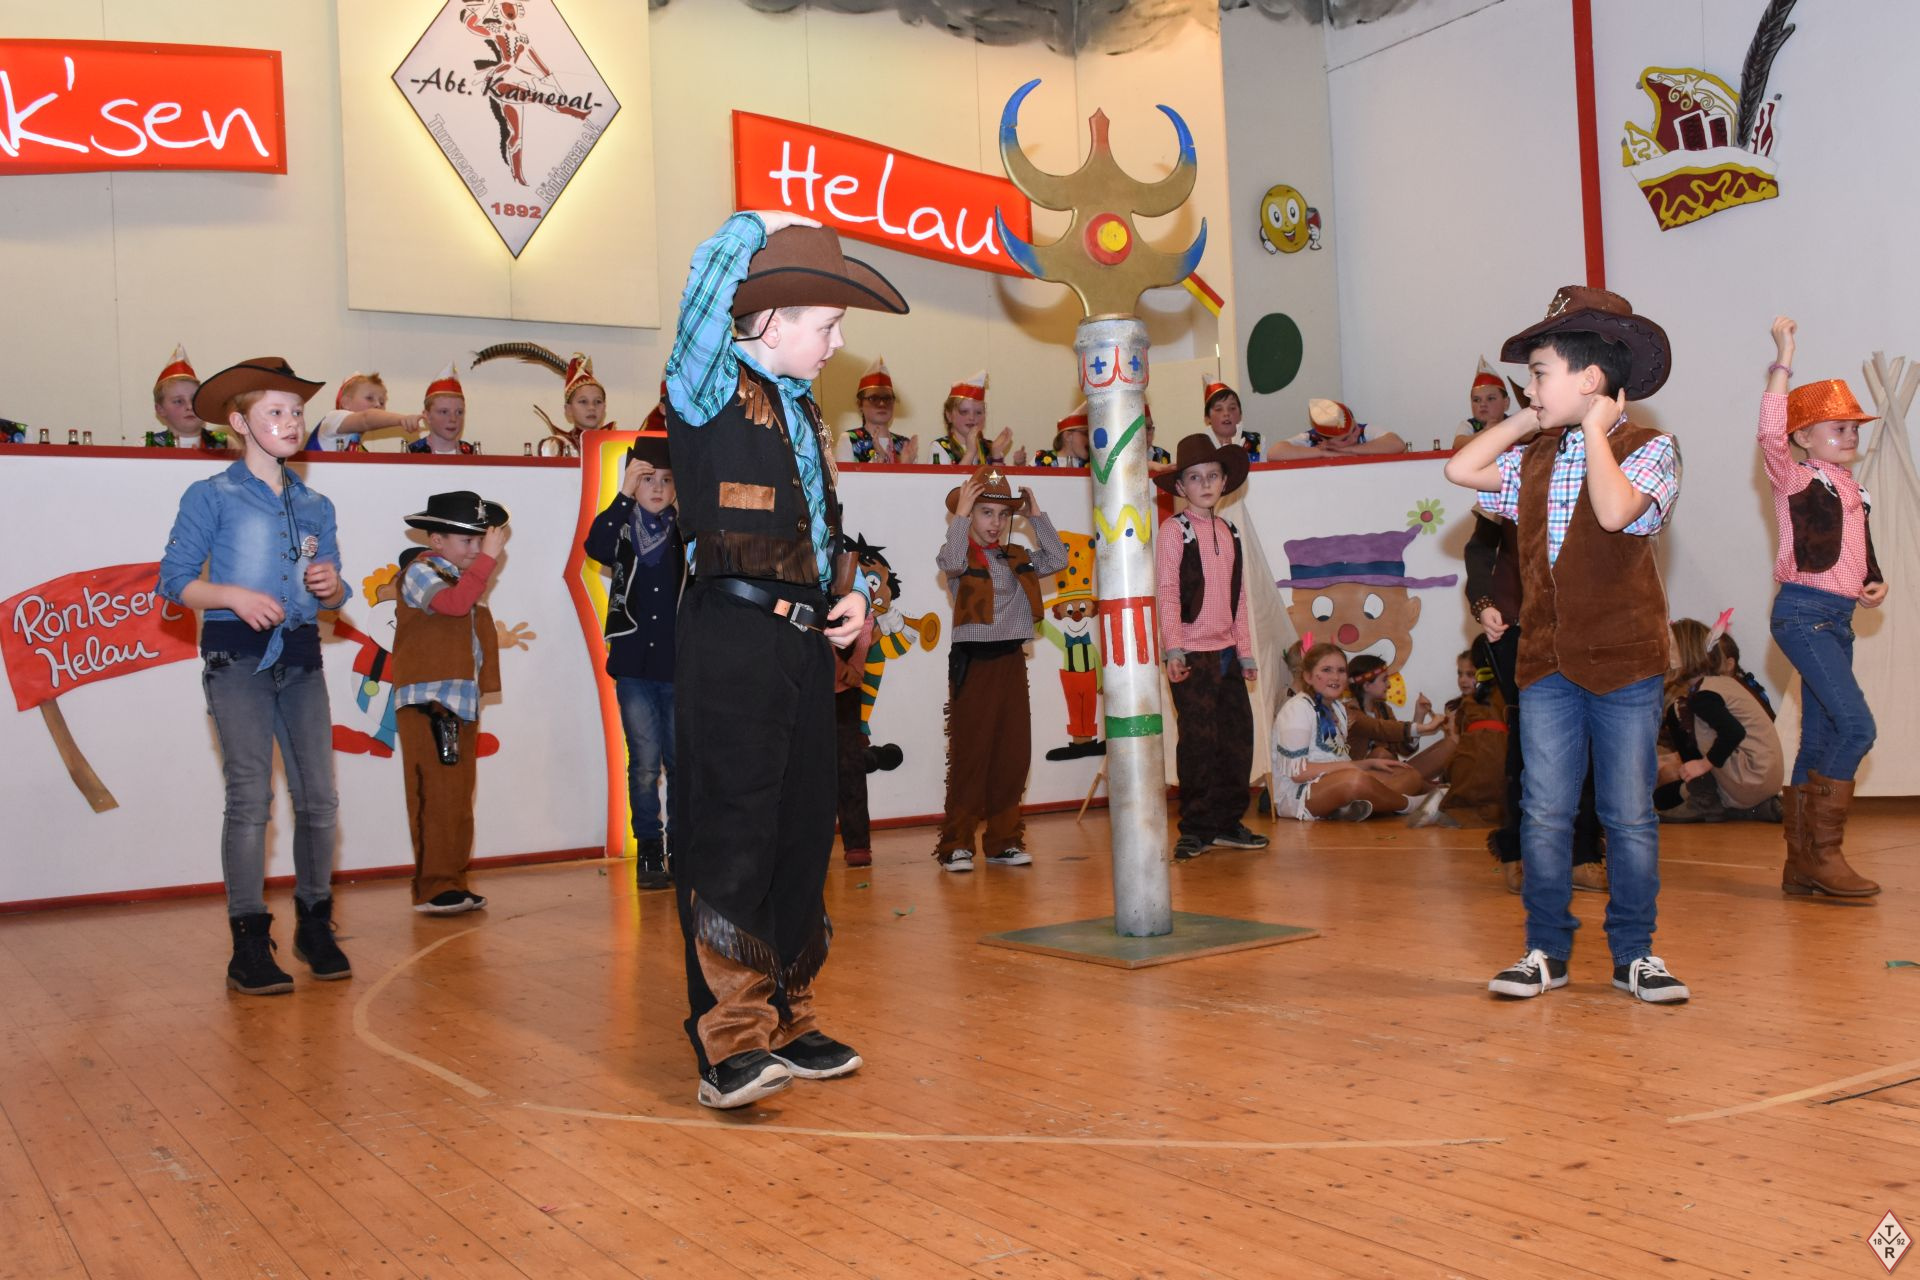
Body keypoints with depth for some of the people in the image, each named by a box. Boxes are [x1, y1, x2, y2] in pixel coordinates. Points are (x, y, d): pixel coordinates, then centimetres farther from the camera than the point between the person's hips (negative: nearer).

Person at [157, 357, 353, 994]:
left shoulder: (316, 506, 17)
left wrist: (330, 586, -3)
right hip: (238, 655, -4)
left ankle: (315, 926, 15)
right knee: (250, 797, -12)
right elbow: (174, 578, -3)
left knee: (318, 795, 0)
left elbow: (335, 595, 19)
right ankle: (249, 945, -6)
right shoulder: (211, 496, 2)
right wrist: (234, 596, -18)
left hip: (301, 657, 5)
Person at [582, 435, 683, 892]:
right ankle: (648, 853, 6)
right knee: (645, 762, -3)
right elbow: (595, 547, -18)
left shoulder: (687, 531, 7)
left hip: (680, 667, 1)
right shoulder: (621, 531, 3)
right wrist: (624, 495, -22)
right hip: (634, 668, -1)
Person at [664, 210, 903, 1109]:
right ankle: (729, 1042, -5)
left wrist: (849, 592, 10)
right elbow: (708, 283, -20)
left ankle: (786, 1021, 20)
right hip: (731, 639, -8)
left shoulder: (802, 410, 21)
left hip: (804, 642, 8)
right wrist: (759, 226, -1)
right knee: (732, 835, -8)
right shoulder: (711, 388, -2)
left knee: (804, 833, 10)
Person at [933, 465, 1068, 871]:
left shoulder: (1018, 559, 14)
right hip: (972, 662, -5)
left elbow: (1057, 560, 4)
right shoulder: (963, 556, -2)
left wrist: (1037, 516, 4)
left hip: (1011, 661, 5)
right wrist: (960, 513, -19)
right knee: (969, 754, -4)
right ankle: (956, 844, 3)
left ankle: (1003, 840, 14)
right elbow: (952, 562, -25)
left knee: (1014, 755, 5)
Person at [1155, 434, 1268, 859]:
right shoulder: (1174, 530, -4)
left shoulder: (1230, 532, 15)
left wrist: (1246, 651, 15)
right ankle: (1196, 829, 4)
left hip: (1227, 652, 6)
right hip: (1191, 653, -6)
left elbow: (1238, 597, 18)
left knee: (1238, 737, 7)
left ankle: (1228, 822, 18)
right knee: (1199, 741, -5)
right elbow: (1166, 593, -10)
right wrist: (1173, 649, -18)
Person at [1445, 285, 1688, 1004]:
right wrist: (1530, 422, 9)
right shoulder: (1534, 460, 13)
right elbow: (1460, 470, 6)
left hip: (1624, 661, -4)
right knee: (1544, 812, 4)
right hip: (1546, 662, 5)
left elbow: (1615, 510, -22)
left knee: (1629, 815, 3)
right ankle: (1546, 950, 13)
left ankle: (1634, 953, 15)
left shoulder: (1648, 450, -4)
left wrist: (1594, 428, -11)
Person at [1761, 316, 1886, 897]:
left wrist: (1877, 583, 8)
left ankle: (1802, 864, 12)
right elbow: (1770, 435, -25)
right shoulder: (1797, 479, -5)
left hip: (1839, 618, 8)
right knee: (1857, 725, -17)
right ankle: (1823, 851, -9)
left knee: (1820, 740, 7)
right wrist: (1783, 361, -25)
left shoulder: (1851, 488, 18)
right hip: (1803, 613, -8)